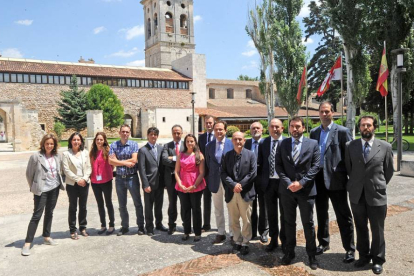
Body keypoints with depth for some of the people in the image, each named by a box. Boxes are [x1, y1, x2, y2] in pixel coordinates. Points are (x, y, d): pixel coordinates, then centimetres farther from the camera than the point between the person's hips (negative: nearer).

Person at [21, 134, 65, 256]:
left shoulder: (57, 157, 1)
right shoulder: (36, 156, -12)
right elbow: (29, 174, -5)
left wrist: (59, 182, 9)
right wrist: (34, 187, 2)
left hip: (54, 188, 5)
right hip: (41, 190, -5)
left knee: (49, 213, 15)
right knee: (37, 215, -5)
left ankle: (46, 237, 29)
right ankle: (27, 243, 3)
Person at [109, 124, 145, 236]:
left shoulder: (134, 145, -3)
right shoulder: (114, 145, 2)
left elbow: (134, 160, -14)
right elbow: (111, 161, -8)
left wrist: (119, 161, -10)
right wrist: (126, 162, -14)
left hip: (132, 177, -2)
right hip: (119, 178, 2)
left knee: (137, 203, 5)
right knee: (122, 205, 13)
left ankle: (140, 226, 17)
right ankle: (124, 226, 27)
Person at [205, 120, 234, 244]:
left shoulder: (232, 144, -6)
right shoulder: (209, 146, 5)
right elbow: (208, 163, 10)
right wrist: (210, 178, 4)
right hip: (215, 181, 4)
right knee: (218, 209, 14)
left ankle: (233, 234, 19)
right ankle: (221, 233, 27)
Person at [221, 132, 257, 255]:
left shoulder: (251, 155, -1)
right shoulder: (227, 155, 5)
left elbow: (253, 173, -8)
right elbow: (223, 173, -2)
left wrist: (240, 185, -13)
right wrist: (233, 185, -16)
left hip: (245, 192, -2)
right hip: (231, 193, 2)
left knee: (247, 220, 6)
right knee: (234, 220, 13)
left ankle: (245, 243, 21)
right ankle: (237, 241, 29)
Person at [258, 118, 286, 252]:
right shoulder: (263, 143, 4)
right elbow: (260, 162, 6)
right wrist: (262, 179, 1)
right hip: (268, 182, 3)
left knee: (284, 214, 11)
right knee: (271, 214, 14)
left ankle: (284, 241, 27)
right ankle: (273, 240, 29)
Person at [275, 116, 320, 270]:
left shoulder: (313, 144, 1)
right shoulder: (283, 144, 6)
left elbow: (315, 166, -5)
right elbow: (278, 166, 1)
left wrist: (301, 182, -14)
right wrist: (288, 183, -11)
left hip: (306, 190, -2)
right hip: (287, 189, 2)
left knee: (308, 223, 8)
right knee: (289, 222, 12)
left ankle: (311, 254, 23)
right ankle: (289, 252, 26)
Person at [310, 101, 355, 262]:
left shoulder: (342, 131, -6)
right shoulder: (314, 132, 10)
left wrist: (351, 178, -9)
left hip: (336, 179, -5)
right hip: (318, 178, 5)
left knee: (343, 215, 4)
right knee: (321, 213, 16)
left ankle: (349, 249, 16)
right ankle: (323, 243, 32)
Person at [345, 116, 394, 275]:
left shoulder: (385, 147, -2)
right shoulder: (350, 146, 0)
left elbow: (389, 170, 7)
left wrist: (380, 186, 12)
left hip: (377, 195, -1)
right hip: (357, 195, 2)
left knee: (377, 230, 10)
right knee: (360, 228, 15)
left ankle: (377, 260, 27)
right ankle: (364, 255, 31)